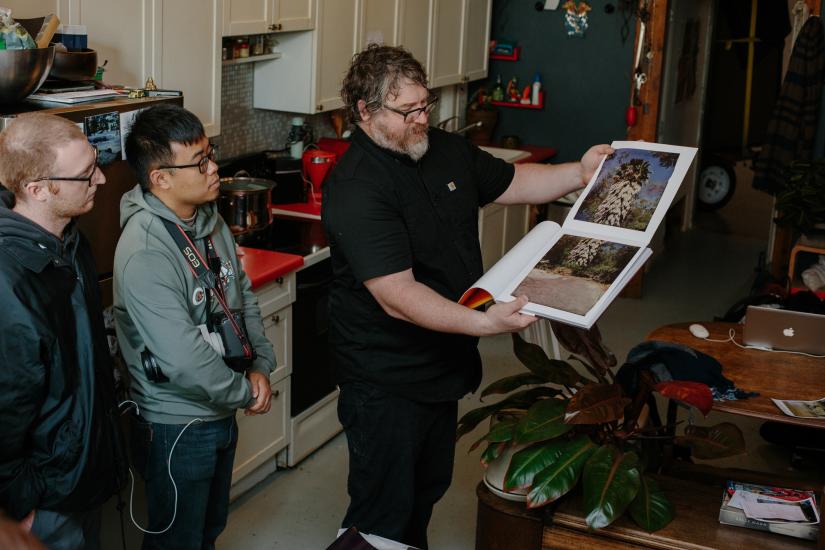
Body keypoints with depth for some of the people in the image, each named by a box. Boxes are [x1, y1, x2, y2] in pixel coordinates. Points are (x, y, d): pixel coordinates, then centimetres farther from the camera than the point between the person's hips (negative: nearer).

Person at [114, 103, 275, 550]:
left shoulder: (209, 220, 0)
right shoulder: (144, 251, -29)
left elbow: (242, 295, 10)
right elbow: (183, 359, -31)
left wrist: (259, 365, -3)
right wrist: (246, 393, -16)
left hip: (221, 413, 8)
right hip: (176, 427, -8)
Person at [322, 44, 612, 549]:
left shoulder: (446, 150, 1)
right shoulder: (356, 189, -26)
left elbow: (511, 183, 16)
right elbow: (396, 296, -32)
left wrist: (579, 174, 1)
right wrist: (484, 322, -39)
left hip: (442, 366, 9)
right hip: (385, 380, -9)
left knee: (429, 487, 26)